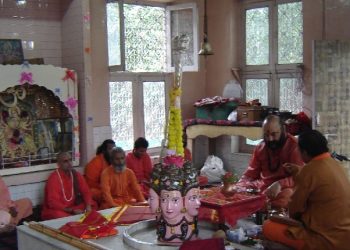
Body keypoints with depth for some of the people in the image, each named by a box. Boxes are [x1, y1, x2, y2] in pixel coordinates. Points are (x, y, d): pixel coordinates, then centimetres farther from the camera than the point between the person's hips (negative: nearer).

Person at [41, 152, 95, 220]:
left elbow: (86, 191, 5)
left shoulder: (76, 175, 3)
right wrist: (72, 211, -28)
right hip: (57, 210, -6)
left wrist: (88, 206, -16)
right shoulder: (53, 178, -17)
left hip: (73, 208, 6)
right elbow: (53, 203, -22)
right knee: (62, 216, -37)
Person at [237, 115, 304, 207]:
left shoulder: (294, 146, -9)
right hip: (262, 186, 5)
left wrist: (280, 184, -34)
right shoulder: (260, 147, 11)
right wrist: (239, 187, -3)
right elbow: (251, 173, 17)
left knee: (284, 196, -39)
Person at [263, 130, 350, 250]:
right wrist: (299, 172, 23)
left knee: (268, 227, -5)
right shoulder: (335, 164, 6)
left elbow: (295, 208, -8)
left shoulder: (311, 169, -19)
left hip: (329, 240, -9)